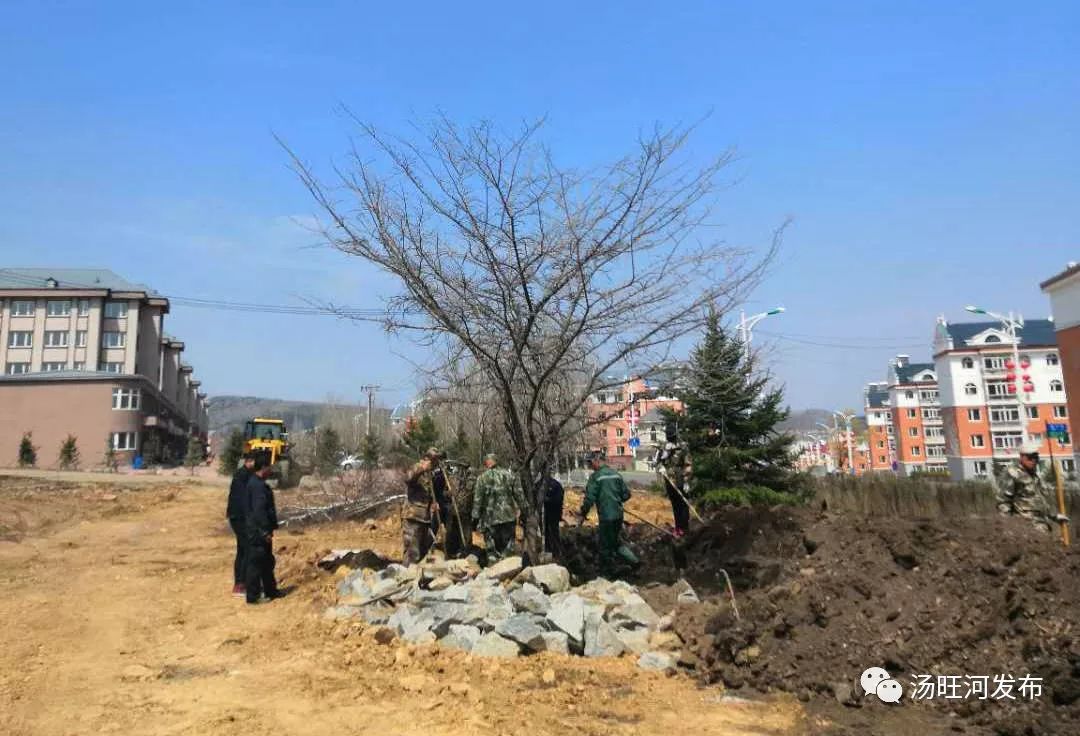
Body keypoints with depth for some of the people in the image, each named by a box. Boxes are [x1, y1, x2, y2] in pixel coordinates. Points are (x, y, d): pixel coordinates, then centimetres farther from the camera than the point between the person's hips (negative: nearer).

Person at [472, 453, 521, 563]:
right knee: (508, 547, 10)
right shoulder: (509, 475, 3)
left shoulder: (482, 478, -3)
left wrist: (475, 517, 0)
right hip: (508, 516, 2)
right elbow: (518, 495, 2)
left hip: (491, 518, -2)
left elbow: (477, 499, -5)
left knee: (492, 549, 9)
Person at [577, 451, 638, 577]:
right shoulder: (616, 474, 7)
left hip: (606, 517, -7)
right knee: (614, 541, 23)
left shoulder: (595, 477, -12)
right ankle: (632, 559, 13)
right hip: (618, 515, 7)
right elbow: (626, 494, 9)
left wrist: (582, 515, -5)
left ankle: (607, 574, 16)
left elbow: (589, 498, -16)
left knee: (605, 546, 6)